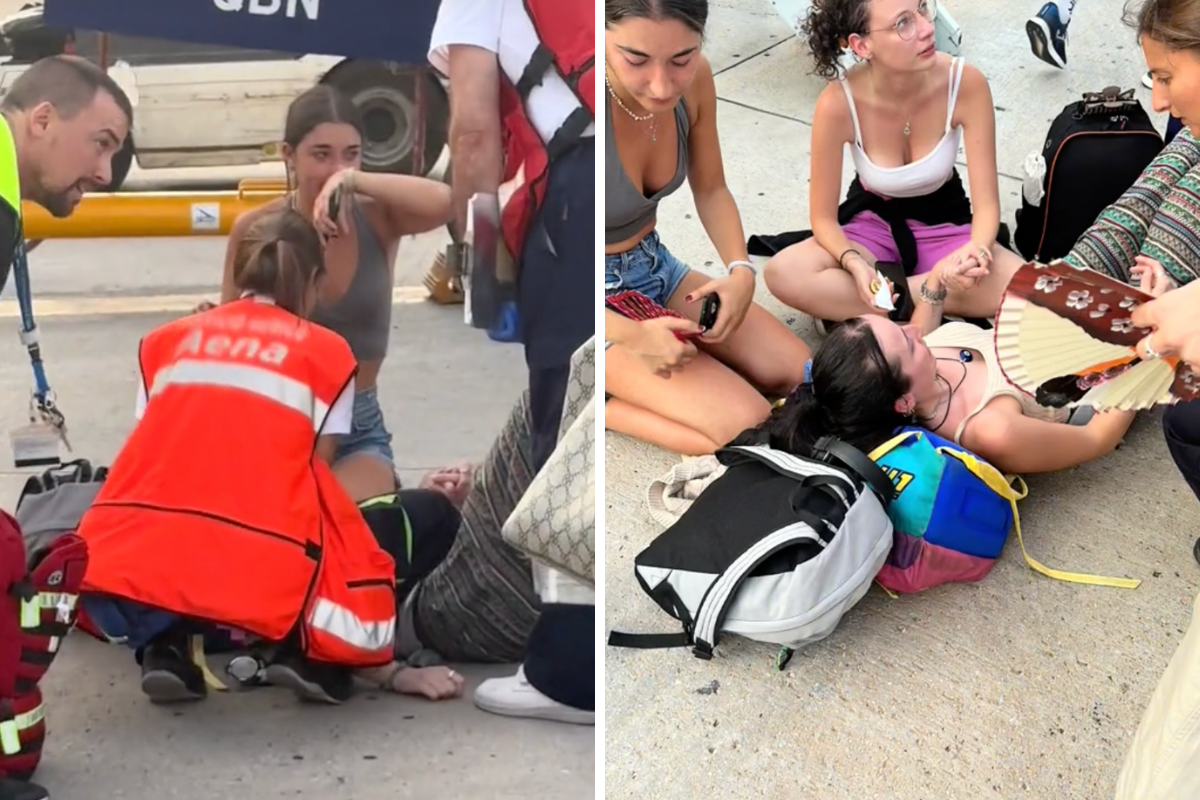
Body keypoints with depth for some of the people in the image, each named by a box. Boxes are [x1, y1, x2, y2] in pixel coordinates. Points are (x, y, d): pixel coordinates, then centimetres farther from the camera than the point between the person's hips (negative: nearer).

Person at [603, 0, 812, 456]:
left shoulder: (693, 80, -12)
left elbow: (710, 190, 7)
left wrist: (741, 272, -11)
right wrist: (633, 337, -35)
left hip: (654, 267, 7)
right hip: (604, 299, -7)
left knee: (797, 376, 5)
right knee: (751, 427, -18)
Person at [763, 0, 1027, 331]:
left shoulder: (965, 83, -24)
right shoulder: (838, 103, -25)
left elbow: (986, 203, -18)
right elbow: (823, 218, -15)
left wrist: (976, 251, -41)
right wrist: (855, 264, -36)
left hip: (945, 227, 1)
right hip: (873, 225, -1)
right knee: (783, 273, -31)